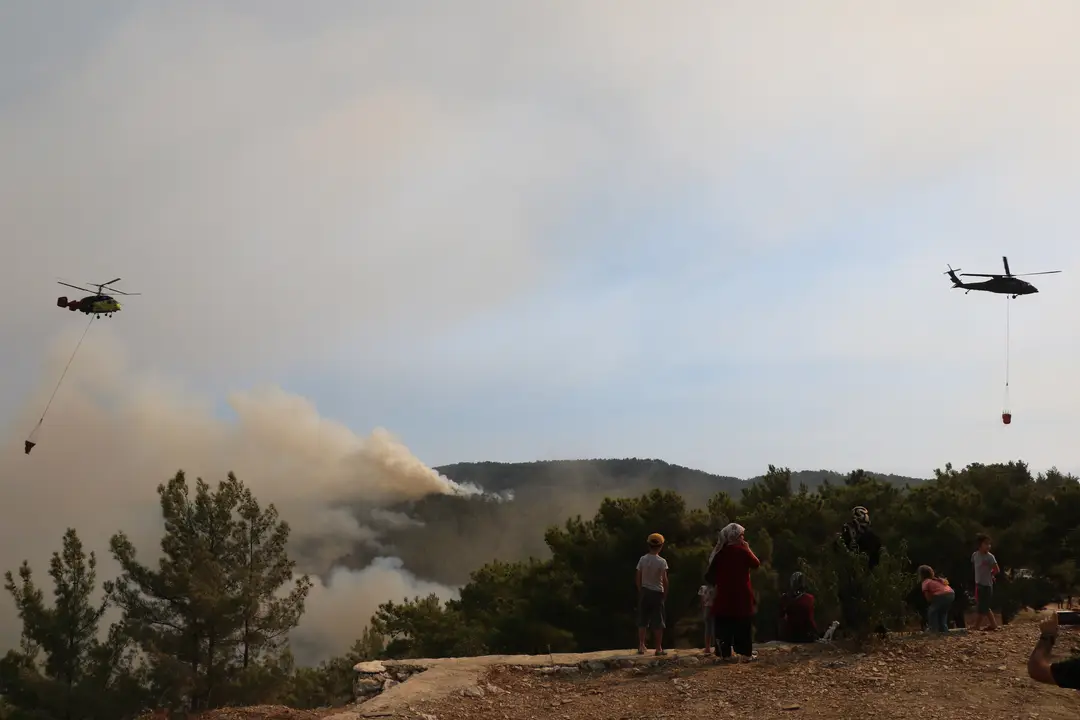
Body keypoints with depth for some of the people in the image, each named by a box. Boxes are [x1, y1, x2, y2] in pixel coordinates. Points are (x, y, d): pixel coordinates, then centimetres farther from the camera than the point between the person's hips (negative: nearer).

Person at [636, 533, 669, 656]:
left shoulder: (642, 560, -2)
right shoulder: (661, 562, -11)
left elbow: (638, 578, 2)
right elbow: (665, 580, -12)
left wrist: (640, 591, 13)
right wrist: (665, 594, 2)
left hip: (644, 592, 3)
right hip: (657, 593, -3)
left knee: (642, 621, 10)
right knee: (658, 622, 3)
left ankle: (641, 646, 9)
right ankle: (659, 648, 6)